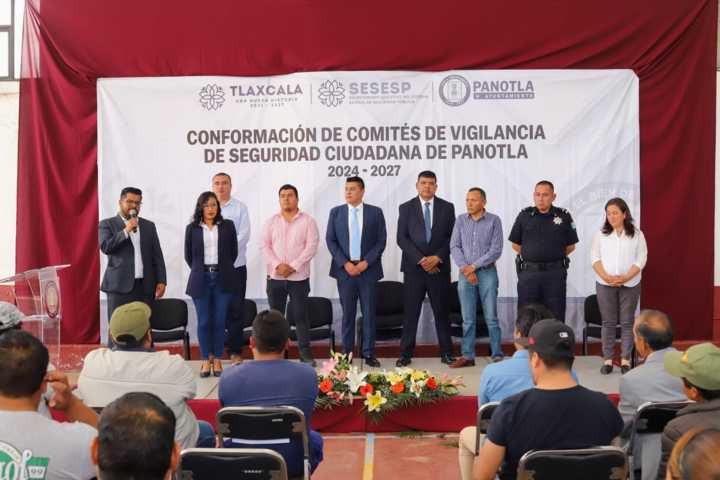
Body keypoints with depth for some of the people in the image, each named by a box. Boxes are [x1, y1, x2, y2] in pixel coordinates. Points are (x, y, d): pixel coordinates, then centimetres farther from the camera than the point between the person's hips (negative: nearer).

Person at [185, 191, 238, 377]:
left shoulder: (228, 226, 5)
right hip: (201, 279, 0)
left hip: (222, 279, 0)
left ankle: (217, 359, 12)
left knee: (219, 321, 1)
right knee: (204, 321, 1)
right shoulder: (192, 228, 4)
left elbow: (233, 252, 11)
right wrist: (199, 271, 12)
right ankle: (206, 360, 12)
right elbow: (188, 256, 11)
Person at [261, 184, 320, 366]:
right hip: (275, 276, 3)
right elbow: (265, 246, 3)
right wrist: (277, 265, -13)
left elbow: (311, 247, -7)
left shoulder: (308, 221, 1)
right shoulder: (271, 221, 10)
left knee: (300, 315, 0)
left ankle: (305, 352, 8)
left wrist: (293, 267, -14)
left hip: (299, 277, -2)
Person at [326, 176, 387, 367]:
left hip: (368, 269, 0)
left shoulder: (375, 212, 3)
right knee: (348, 313, 5)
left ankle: (369, 353, 11)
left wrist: (365, 262, -10)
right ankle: (346, 353, 12)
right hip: (344, 269, 1)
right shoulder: (336, 212, 6)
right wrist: (345, 264, -9)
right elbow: (330, 240, 2)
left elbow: (381, 241, 0)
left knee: (369, 313, 3)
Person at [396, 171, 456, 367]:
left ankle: (446, 352, 14)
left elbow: (451, 237, 3)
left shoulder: (447, 207, 7)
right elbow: (402, 238, -2)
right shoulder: (406, 208, 4)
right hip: (413, 268, -1)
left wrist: (437, 257, -10)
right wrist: (420, 259, -11)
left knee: (442, 312, 6)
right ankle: (405, 354, 7)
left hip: (439, 267, 1)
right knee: (410, 312, 1)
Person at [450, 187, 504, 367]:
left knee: (491, 317, -2)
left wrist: (474, 266, -11)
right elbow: (454, 246, 4)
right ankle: (467, 356, 11)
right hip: (465, 273, 3)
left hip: (487, 272, -3)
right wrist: (464, 268, -9)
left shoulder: (494, 220, -2)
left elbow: (496, 250, -7)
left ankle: (497, 355, 5)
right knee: (468, 318, 6)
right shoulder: (461, 220, 7)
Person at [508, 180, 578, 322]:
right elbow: (515, 244, 12)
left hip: (555, 273, -1)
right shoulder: (524, 215, 6)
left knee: (555, 316, 3)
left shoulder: (564, 216, 4)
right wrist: (533, 255, 7)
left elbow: (570, 246, 10)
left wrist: (553, 257, 6)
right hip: (528, 272, 1)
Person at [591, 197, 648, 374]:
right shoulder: (601, 234, 6)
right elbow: (595, 258, 1)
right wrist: (606, 277, -14)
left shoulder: (637, 234, 3)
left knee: (627, 322, 3)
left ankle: (625, 360, 9)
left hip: (630, 285, -1)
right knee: (608, 322, 4)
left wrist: (625, 277, -15)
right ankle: (607, 359, 9)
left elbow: (641, 259, -2)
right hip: (605, 284, 1)